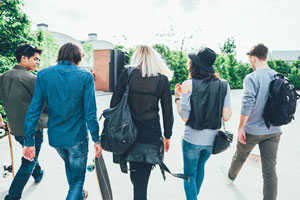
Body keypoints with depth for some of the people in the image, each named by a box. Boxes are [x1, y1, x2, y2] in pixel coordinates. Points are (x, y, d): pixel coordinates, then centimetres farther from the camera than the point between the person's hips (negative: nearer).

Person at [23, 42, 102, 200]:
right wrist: (96, 140, -6)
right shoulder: (85, 76, -13)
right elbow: (90, 113, -15)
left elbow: (34, 109, -6)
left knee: (69, 165, 32)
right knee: (77, 178, 14)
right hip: (77, 136, -5)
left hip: (54, 137, 5)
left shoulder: (43, 75, -4)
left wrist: (29, 141, 0)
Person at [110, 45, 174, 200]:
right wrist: (167, 136, 11)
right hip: (151, 135, -1)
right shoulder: (163, 79, 0)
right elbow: (167, 111, 1)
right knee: (142, 178, 11)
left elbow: (114, 102, -1)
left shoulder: (126, 74, 0)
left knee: (135, 174, 21)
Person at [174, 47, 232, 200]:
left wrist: (177, 97, 0)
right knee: (200, 166, 30)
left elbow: (184, 117, -14)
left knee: (189, 174, 16)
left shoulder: (188, 85, -14)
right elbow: (226, 117, -4)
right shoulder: (224, 85, -5)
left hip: (192, 139, -5)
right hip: (212, 139, 5)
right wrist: (225, 93, 9)